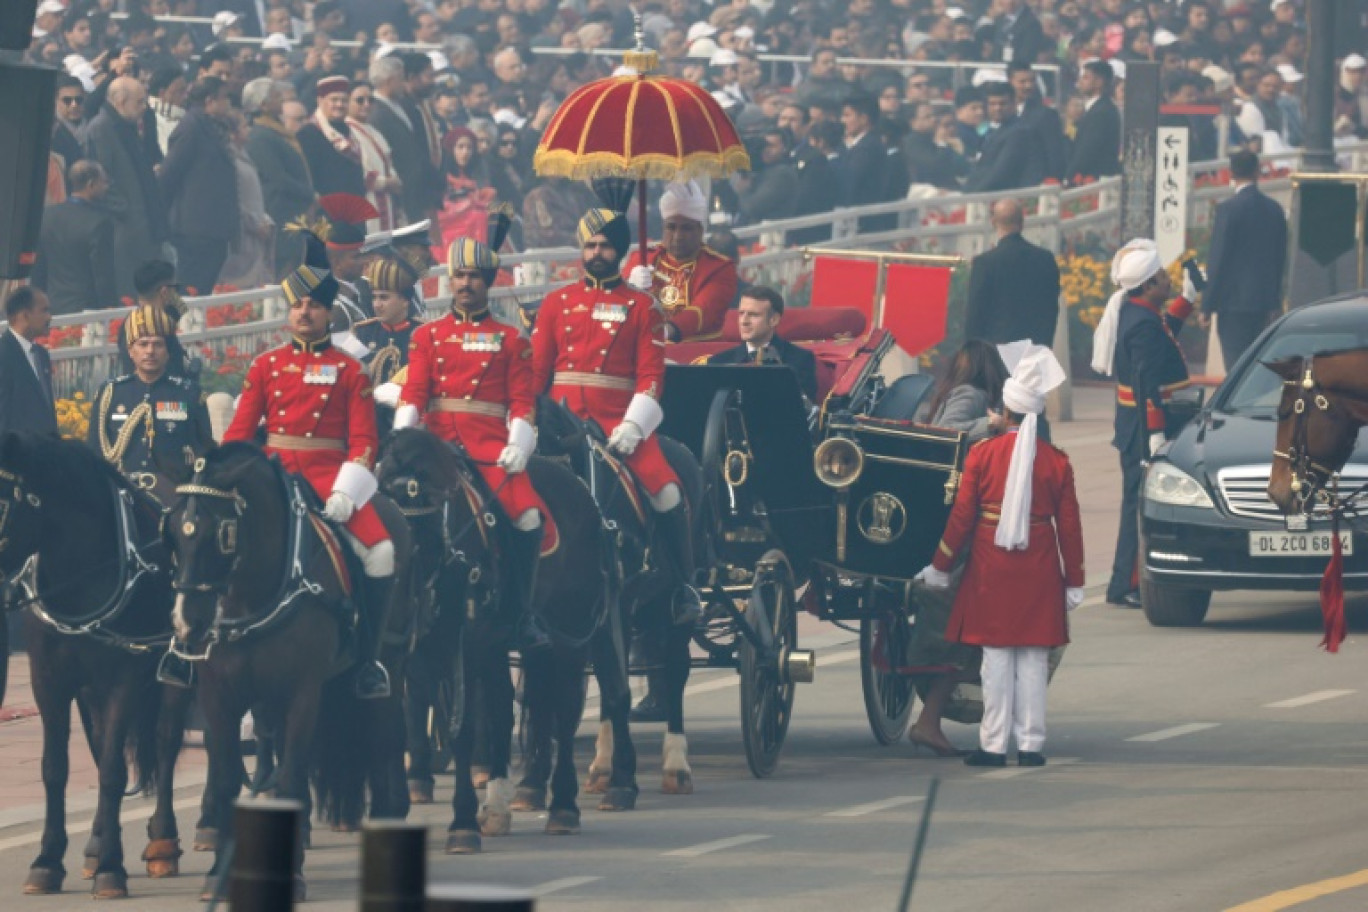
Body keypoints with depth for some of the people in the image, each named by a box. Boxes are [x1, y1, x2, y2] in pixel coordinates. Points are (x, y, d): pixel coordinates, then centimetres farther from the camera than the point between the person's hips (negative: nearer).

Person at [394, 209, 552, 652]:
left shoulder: (509, 340, 14)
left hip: (492, 444, -1)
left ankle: (521, 614, -7)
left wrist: (518, 447, -8)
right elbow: (412, 394, 6)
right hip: (438, 441, 1)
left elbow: (522, 402, 9)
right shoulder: (428, 336, 16)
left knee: (529, 514, -22)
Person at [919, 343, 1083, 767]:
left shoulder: (982, 455, -5)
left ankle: (994, 745, 2)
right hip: (1039, 573, 1)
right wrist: (1074, 583, 10)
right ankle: (1031, 745, 4)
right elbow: (1069, 526, 2)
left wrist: (940, 568, 9)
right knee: (1033, 659, 4)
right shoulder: (1056, 462, -1)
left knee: (997, 657, 3)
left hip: (991, 571, -1)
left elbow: (962, 517, -1)